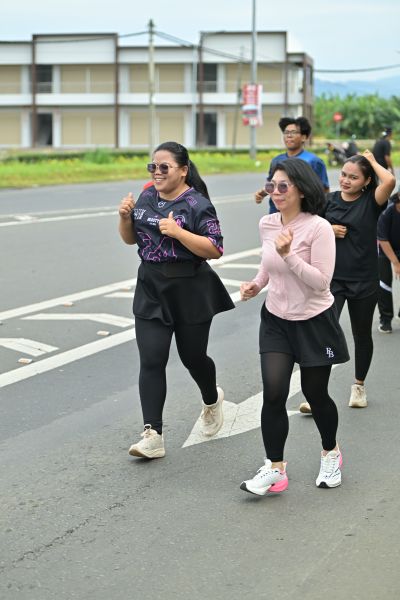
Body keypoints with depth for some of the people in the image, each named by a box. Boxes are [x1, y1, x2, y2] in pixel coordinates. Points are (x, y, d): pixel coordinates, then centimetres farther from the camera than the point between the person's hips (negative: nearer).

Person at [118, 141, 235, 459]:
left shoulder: (197, 204, -12)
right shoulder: (147, 197, 5)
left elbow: (215, 250, -17)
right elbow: (130, 238, 15)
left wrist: (178, 232, -26)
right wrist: (125, 216, -5)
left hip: (190, 292, -4)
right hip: (151, 289, 4)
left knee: (192, 356, 12)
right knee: (151, 360, -5)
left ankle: (212, 400, 45)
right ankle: (153, 435, -5)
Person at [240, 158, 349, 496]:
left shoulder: (318, 228, -19)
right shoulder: (267, 224, -1)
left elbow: (322, 281, -22)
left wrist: (288, 254, -30)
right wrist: (257, 284, 3)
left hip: (314, 322, -4)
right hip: (276, 319, 4)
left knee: (315, 393, 9)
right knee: (273, 393, -9)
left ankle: (331, 453, 35)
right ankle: (274, 469, 0)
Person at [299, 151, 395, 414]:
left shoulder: (371, 202, -8)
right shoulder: (329, 201, 0)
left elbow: (390, 181, -28)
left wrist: (372, 160, -12)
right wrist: (328, 230, -9)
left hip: (364, 281, -1)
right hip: (332, 278, 1)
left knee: (362, 334, 14)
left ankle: (359, 386, 35)